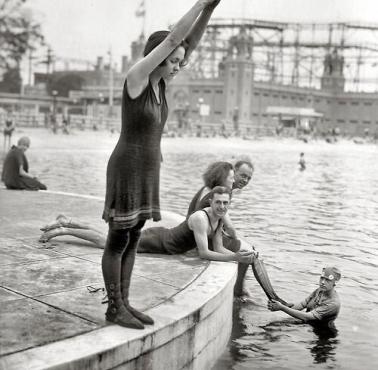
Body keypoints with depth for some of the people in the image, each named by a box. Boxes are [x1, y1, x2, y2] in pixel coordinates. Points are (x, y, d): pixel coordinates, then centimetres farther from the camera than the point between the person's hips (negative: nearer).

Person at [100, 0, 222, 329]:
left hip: (147, 170, 9)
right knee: (118, 241, 1)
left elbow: (190, 42, 4)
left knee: (133, 240, 11)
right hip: (128, 169, -9)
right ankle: (114, 308, 12)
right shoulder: (135, 76, -14)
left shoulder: (159, 80, 7)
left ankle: (123, 303, 20)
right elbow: (173, 38, -21)